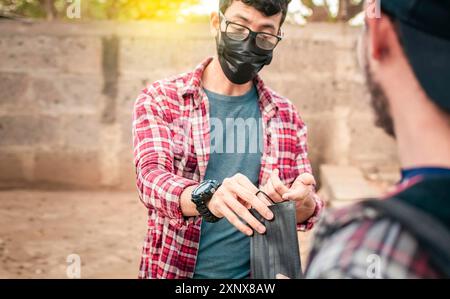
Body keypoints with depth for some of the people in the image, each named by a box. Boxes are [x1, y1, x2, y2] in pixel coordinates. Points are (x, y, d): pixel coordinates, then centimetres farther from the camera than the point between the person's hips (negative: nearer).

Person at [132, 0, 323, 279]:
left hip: (257, 273, 3)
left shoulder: (286, 115, 1)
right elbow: (152, 177, -21)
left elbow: (309, 211, 2)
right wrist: (208, 196, -42)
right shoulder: (159, 99, -7)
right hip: (175, 270, -2)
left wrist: (302, 201, -22)